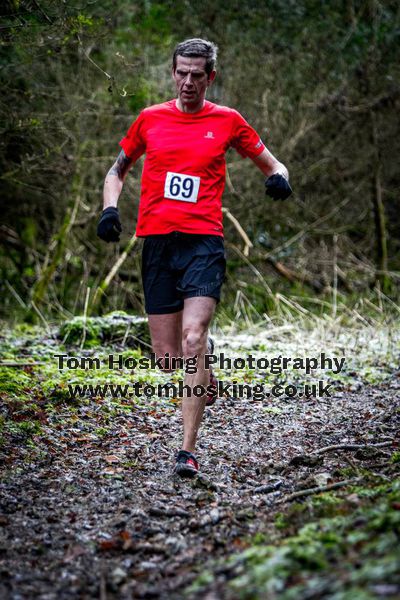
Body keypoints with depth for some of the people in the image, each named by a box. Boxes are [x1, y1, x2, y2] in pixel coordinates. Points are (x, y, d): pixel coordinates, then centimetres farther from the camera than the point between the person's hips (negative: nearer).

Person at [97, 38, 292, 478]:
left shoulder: (227, 121, 8)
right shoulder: (149, 119, 12)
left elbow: (270, 164, 17)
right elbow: (118, 169, 24)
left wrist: (278, 178, -7)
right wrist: (110, 209, 6)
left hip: (204, 241, -3)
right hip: (156, 242, 3)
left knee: (192, 340, -19)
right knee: (167, 355, 2)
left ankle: (188, 450, -17)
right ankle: (204, 379, 39)